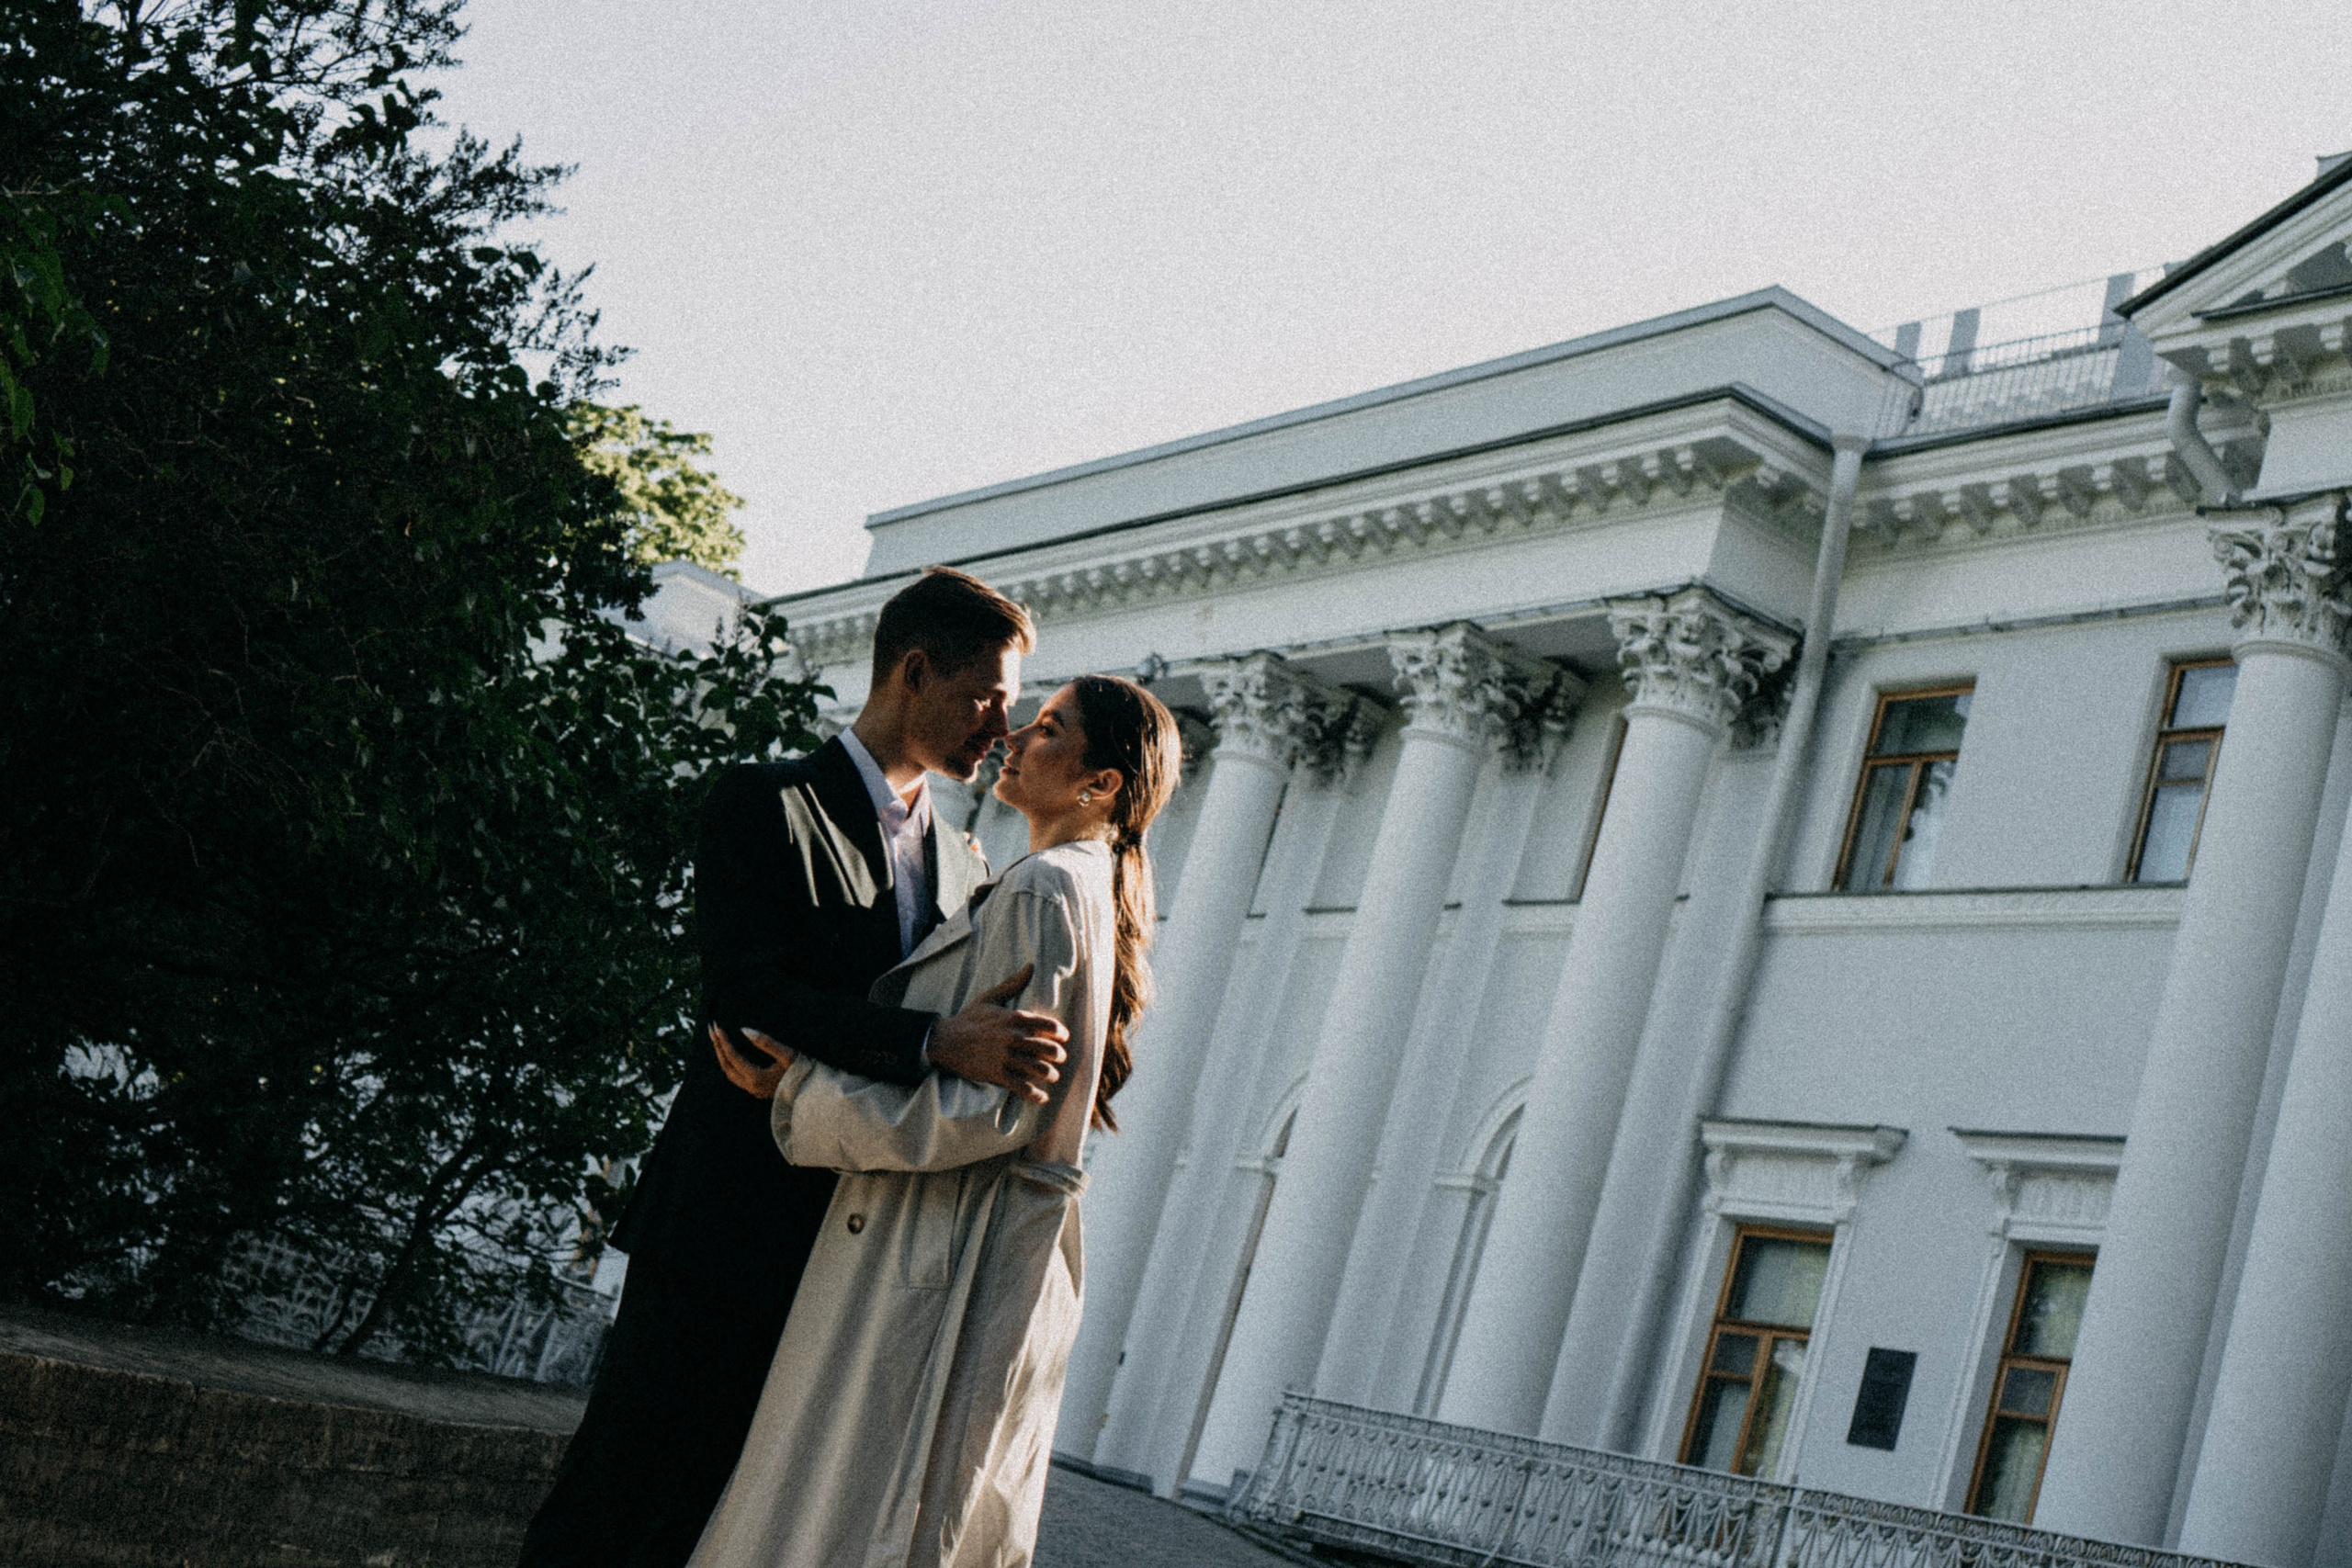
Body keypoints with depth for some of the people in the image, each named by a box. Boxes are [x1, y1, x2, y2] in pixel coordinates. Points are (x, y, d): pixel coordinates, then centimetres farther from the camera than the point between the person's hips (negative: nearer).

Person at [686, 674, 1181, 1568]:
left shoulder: (1041, 893, -15)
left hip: (943, 1259, -10)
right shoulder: (1092, 891, 16)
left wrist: (803, 1093, -15)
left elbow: (990, 1109, -21)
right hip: (1018, 1261, 10)